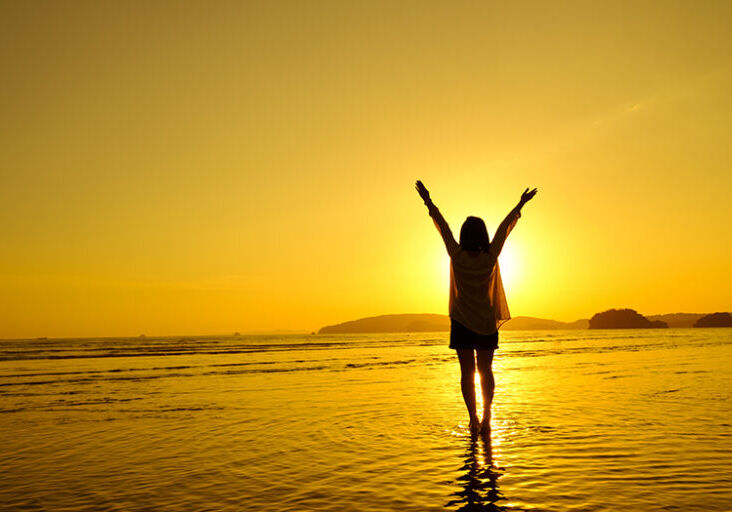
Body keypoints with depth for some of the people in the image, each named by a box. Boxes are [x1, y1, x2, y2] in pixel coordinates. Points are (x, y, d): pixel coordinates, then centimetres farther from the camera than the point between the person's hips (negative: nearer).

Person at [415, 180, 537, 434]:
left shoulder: (457, 256, -12)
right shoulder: (490, 258, -11)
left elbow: (443, 226, -3)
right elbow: (504, 228, 0)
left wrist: (428, 201, 8)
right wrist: (521, 205, 13)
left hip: (461, 322, -1)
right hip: (487, 323, 1)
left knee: (467, 372, 5)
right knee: (485, 370, 11)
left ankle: (473, 419, 3)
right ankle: (486, 417, 7)